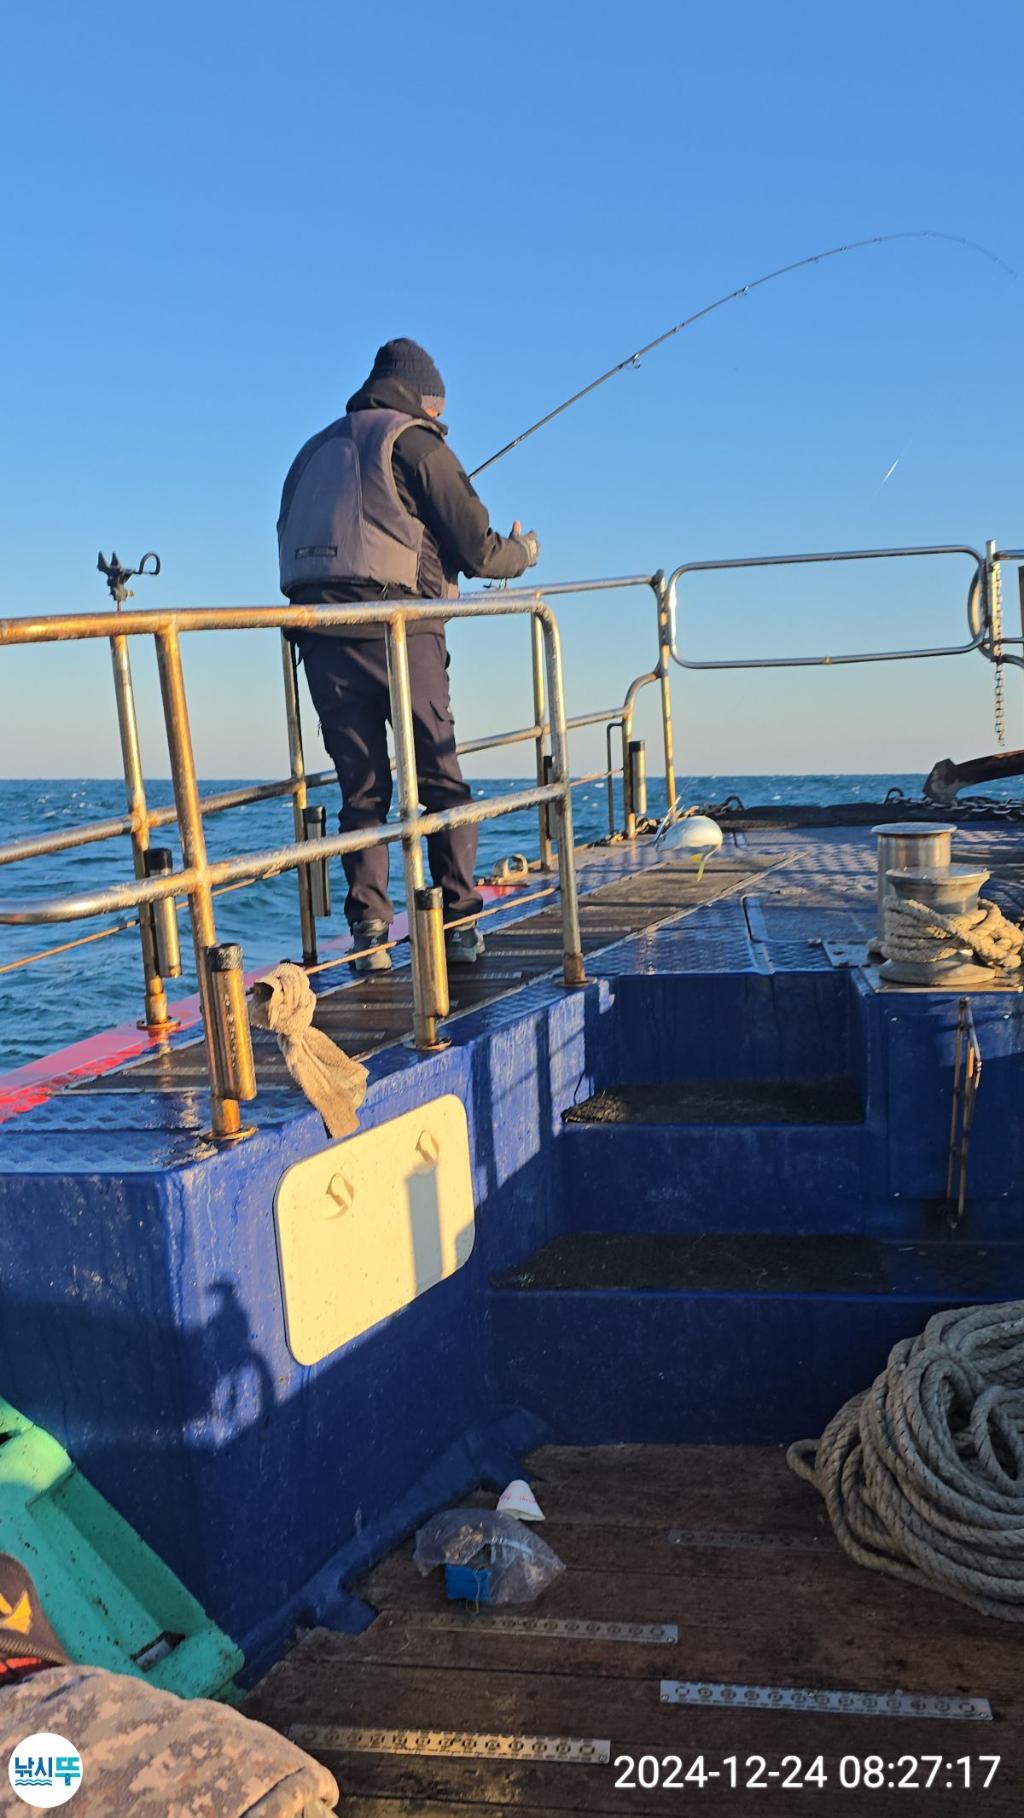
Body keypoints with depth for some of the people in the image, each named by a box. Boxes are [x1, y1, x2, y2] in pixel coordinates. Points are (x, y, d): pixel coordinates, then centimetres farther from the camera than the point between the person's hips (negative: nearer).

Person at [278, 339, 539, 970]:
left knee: (361, 791, 9)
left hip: (321, 639, 5)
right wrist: (524, 553, 19)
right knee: (442, 782, 5)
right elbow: (477, 549, -1)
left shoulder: (314, 450, 23)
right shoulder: (416, 440, 4)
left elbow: (295, 546, 23)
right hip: (399, 633, -5)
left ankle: (369, 935, 4)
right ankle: (461, 925, 5)